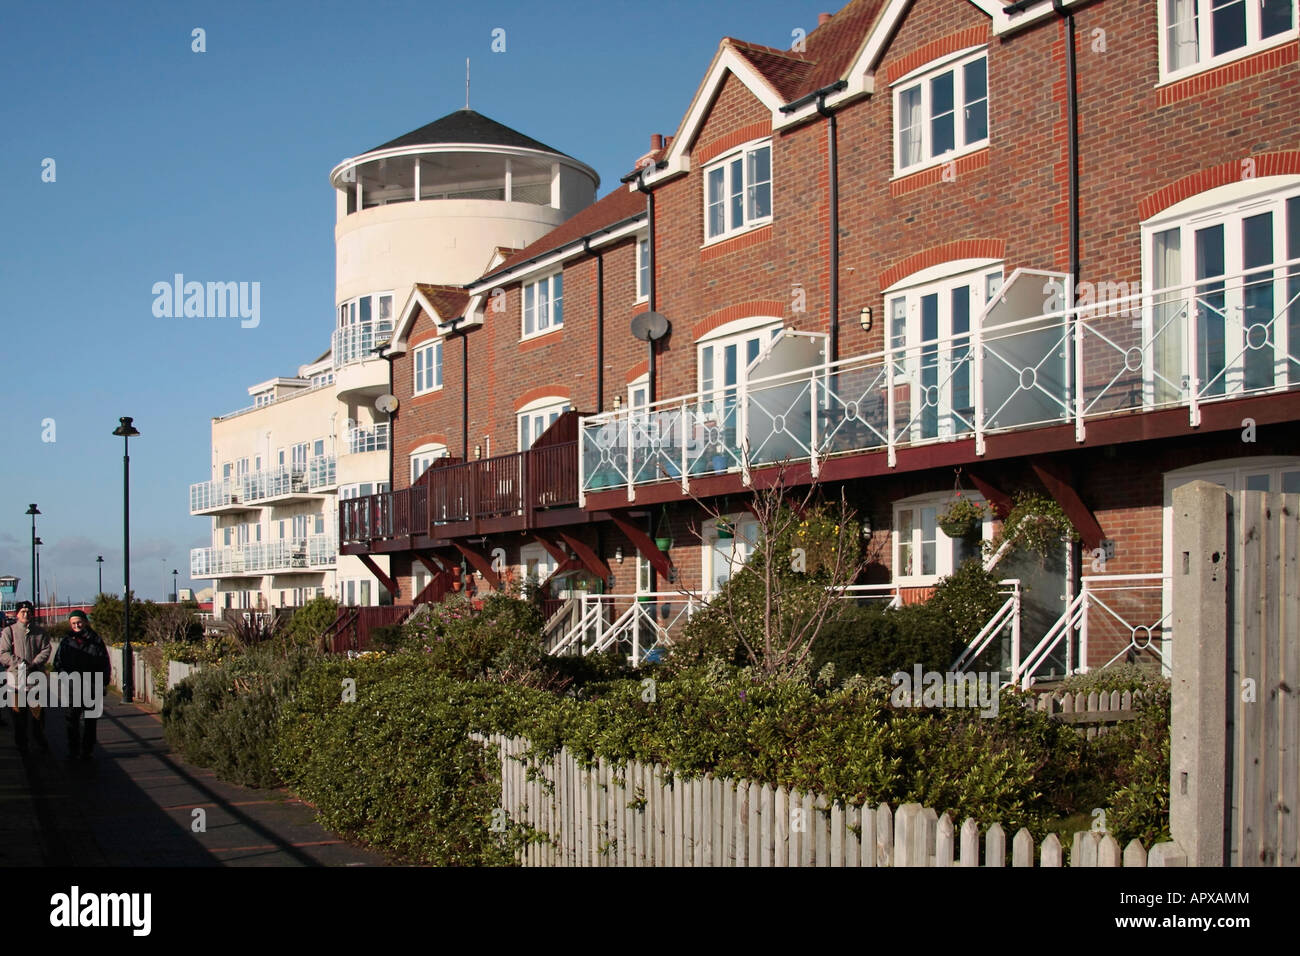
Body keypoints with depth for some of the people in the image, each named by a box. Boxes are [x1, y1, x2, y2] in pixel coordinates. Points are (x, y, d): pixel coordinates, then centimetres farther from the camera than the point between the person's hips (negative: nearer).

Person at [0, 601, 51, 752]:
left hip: (36, 677, 1)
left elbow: (46, 650, 1)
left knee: (38, 711, 7)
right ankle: (21, 743, 16)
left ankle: (40, 739, 24)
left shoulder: (40, 632, 9)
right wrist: (19, 663, -16)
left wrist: (33, 664, -15)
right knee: (19, 713, 5)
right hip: (16, 678, -1)